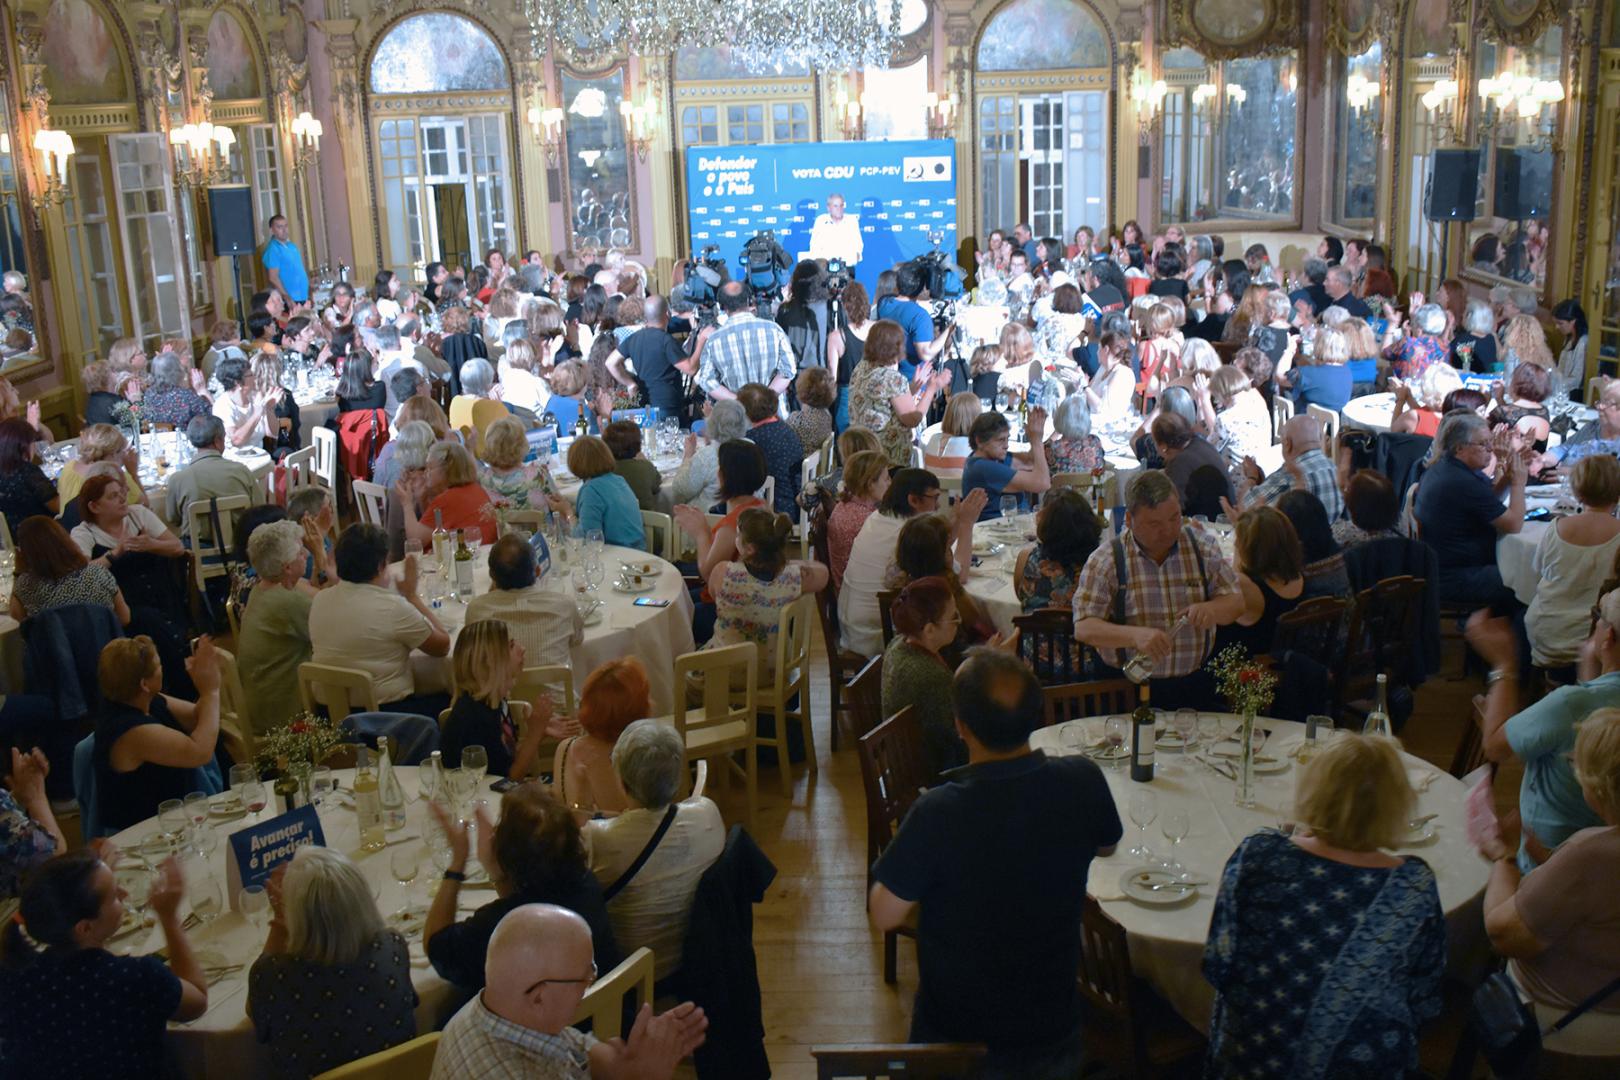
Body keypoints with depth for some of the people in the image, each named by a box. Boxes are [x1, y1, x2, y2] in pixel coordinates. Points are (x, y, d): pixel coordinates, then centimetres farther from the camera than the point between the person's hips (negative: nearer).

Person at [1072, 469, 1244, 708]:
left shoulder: (1203, 546, 7)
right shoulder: (1105, 561, -3)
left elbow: (1236, 602, 11)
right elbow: (1084, 628, -8)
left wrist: (1212, 610, -13)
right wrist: (1135, 635, -25)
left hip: (1193, 685, 3)